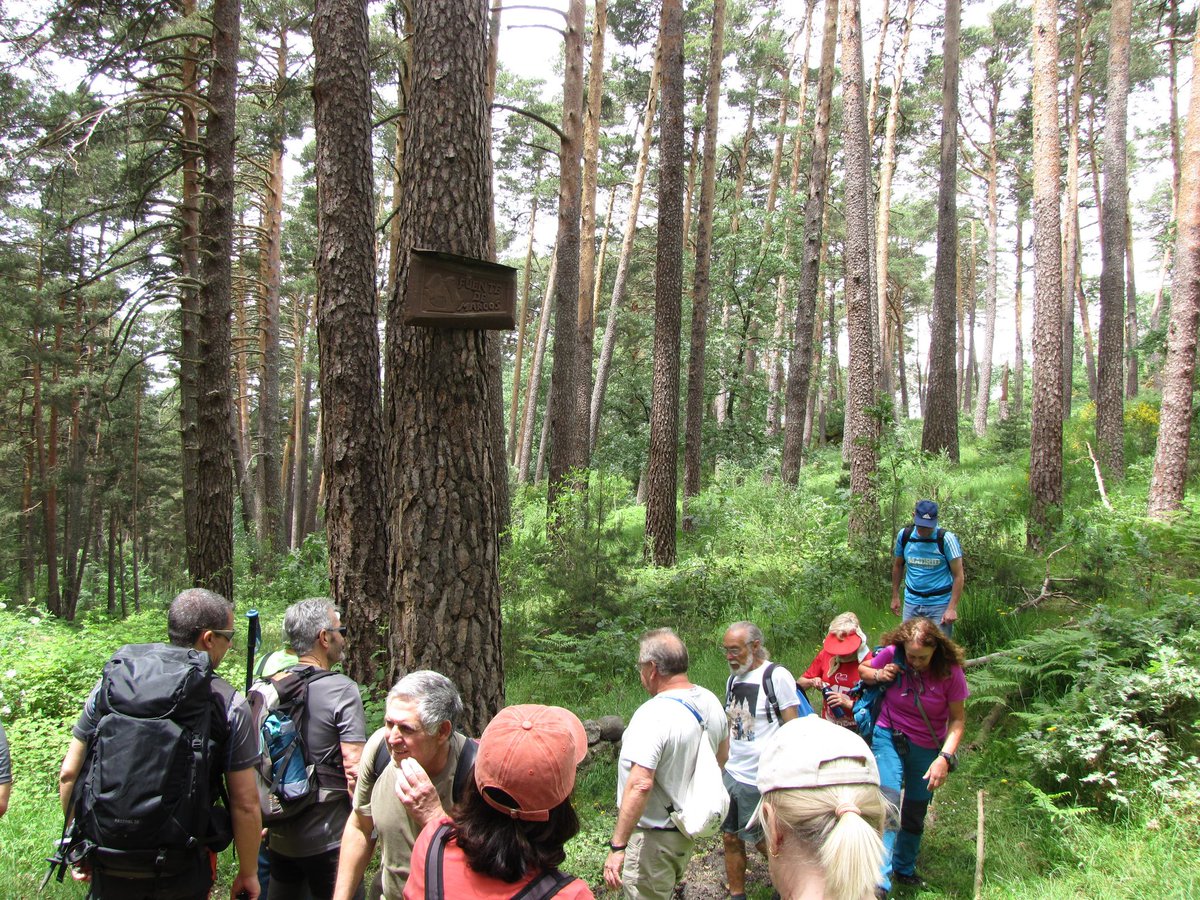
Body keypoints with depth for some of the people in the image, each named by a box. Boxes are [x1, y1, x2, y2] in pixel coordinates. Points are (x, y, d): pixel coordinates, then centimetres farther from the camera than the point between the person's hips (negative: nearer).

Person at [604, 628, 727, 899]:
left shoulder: (653, 715, -28)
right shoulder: (710, 701, 0)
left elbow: (640, 785, -35)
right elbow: (722, 756, 15)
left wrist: (617, 847, -31)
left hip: (653, 836, -9)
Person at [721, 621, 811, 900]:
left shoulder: (776, 676, -12)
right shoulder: (733, 680, 9)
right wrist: (724, 762, 12)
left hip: (762, 780, -6)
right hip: (731, 775, 6)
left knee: (762, 841, 7)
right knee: (730, 838, 9)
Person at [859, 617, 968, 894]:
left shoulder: (950, 671, -17)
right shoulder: (891, 654, -17)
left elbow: (958, 718, -11)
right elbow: (863, 669, 3)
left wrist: (945, 757, -22)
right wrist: (879, 675, -19)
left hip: (927, 748, 2)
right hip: (889, 738, -1)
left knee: (915, 813, 16)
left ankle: (905, 869, 41)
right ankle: (879, 881, -23)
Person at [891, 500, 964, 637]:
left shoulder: (946, 538, -13)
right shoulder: (904, 535, -1)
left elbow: (958, 576, -11)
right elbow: (898, 566, 14)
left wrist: (952, 608, -17)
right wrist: (895, 596, 14)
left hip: (940, 603, -4)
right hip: (911, 602, 4)